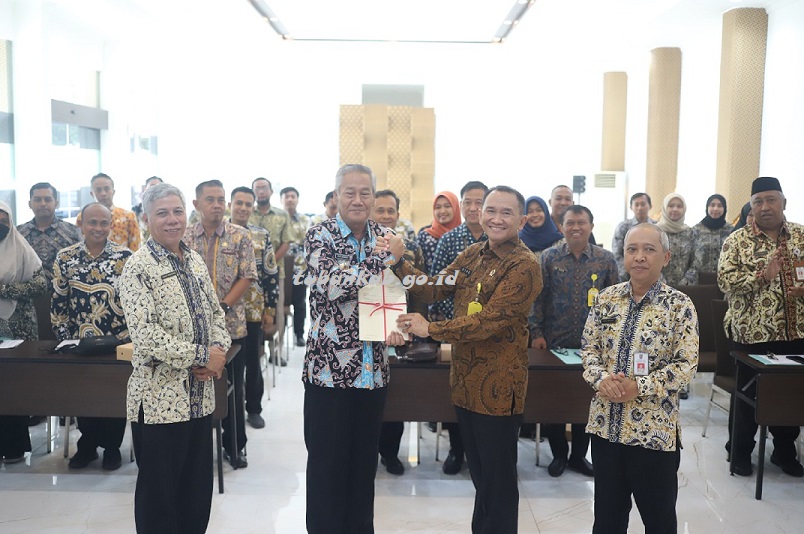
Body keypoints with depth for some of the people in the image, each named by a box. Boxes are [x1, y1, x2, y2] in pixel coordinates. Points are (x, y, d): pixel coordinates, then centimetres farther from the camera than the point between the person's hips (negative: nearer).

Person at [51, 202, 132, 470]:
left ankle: (112, 447, 23)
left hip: (118, 342, -2)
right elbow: (58, 303, 4)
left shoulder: (125, 256, -5)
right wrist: (64, 338, 0)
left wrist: (132, 336, -8)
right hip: (79, 342, 2)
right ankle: (87, 445, 28)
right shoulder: (65, 257, 1)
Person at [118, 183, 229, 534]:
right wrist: (202, 355, -18)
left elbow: (216, 314, 14)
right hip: (160, 396, -6)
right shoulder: (138, 267, -12)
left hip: (199, 394, 7)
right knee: (159, 490, 9)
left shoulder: (195, 260, 10)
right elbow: (145, 335, -21)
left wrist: (218, 353, -5)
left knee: (198, 488, 17)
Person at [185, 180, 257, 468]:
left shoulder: (240, 236, 0)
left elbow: (247, 277, -5)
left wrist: (223, 307, -14)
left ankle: (234, 446, 22)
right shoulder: (184, 238, 3)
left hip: (232, 325, 0)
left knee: (234, 389, 8)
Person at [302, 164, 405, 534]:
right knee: (327, 462, 7)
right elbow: (330, 286, -22)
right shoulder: (320, 236, -6)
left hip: (373, 369, 4)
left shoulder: (384, 237, 8)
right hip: (329, 368, -4)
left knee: (365, 460, 16)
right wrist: (381, 259, -18)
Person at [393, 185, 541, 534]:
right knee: (479, 474, 23)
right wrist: (398, 263, -9)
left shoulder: (524, 266, -16)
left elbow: (490, 319, -24)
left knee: (498, 481, 9)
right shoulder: (473, 254, 8)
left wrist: (430, 329, -25)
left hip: (498, 388, -7)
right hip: (465, 382, 7)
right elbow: (434, 288, 5)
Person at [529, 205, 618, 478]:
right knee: (553, 399, 6)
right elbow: (538, 297, -1)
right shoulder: (549, 257, -1)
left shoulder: (606, 259, 1)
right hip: (554, 342, 0)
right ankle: (558, 454, 24)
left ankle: (579, 455, 27)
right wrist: (536, 333, -6)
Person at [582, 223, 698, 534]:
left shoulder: (679, 305, -9)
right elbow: (588, 348, 6)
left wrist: (639, 387, -22)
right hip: (605, 423, 4)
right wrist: (600, 378, -14)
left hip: (654, 429, -3)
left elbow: (687, 365, -12)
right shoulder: (606, 298, 2)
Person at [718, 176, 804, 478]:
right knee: (749, 393, 7)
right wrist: (762, 276, -24)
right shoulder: (737, 240, -4)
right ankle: (740, 452, 22)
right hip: (752, 331, -3)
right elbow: (724, 279, -13)